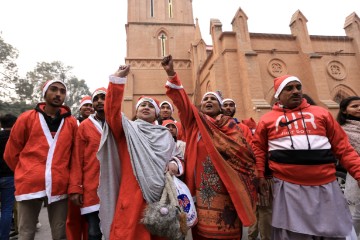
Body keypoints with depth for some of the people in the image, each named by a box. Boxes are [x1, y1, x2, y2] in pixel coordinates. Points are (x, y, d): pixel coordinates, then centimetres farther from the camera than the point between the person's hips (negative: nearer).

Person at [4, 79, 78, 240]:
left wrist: (59, 173, 11)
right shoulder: (27, 118, 2)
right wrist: (25, 173, 13)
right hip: (30, 184, 0)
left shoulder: (71, 122, 4)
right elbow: (11, 153, 9)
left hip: (59, 185, 1)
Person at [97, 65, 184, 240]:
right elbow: (112, 110, -10)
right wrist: (118, 79, -15)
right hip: (133, 196, -3)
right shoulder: (128, 129, 6)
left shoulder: (165, 134, 15)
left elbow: (177, 157, 17)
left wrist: (175, 164, -6)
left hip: (162, 195, 3)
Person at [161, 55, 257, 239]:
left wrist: (251, 180, -2)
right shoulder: (195, 121, 5)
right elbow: (181, 100, -7)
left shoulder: (231, 125, 7)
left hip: (228, 185, 1)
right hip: (203, 184, -1)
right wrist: (171, 74, -18)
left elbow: (245, 153, 6)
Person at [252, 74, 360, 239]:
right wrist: (260, 175, 5)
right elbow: (258, 148, 11)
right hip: (288, 187, -2)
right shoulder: (267, 119, 6)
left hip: (326, 185, 2)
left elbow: (342, 147, 10)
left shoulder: (321, 113, 10)